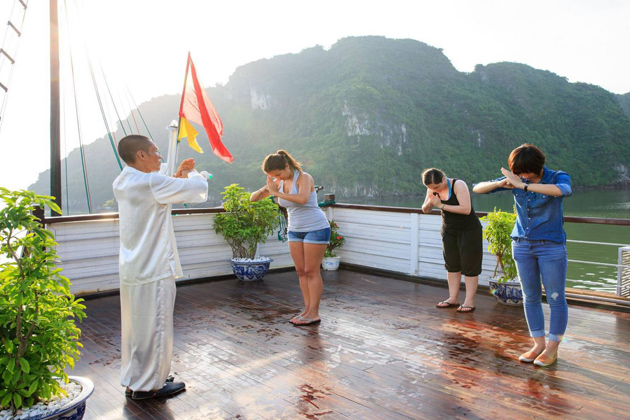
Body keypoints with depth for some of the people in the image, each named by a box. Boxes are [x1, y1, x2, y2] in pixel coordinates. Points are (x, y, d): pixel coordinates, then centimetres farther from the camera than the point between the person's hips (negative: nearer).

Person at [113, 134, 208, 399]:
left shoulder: (122, 183, 9)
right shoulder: (151, 183, -20)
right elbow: (199, 189, -17)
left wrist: (178, 175, 15)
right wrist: (190, 174, 4)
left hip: (131, 269, 9)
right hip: (154, 270, -9)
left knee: (135, 327, 18)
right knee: (154, 327, 3)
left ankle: (132, 381, 31)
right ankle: (148, 385, 16)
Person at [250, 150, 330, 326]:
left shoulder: (304, 178, -17)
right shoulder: (279, 182, 2)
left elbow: (303, 199, -38)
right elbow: (253, 198, 4)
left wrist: (276, 193, -33)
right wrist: (264, 189, -18)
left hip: (316, 229, -7)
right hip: (295, 231, 7)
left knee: (312, 272, -4)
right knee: (301, 271, 8)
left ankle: (314, 313, 4)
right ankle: (307, 309, 16)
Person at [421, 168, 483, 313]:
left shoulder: (458, 185, -23)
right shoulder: (432, 189, -5)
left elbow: (466, 209, -32)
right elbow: (425, 210, 3)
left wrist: (441, 205, -29)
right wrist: (430, 202, -20)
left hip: (468, 230, -6)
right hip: (449, 230, 6)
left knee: (469, 265, -3)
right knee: (451, 264, 8)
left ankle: (469, 301, 0)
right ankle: (453, 298, 14)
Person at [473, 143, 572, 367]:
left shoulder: (558, 177, -10)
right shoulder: (516, 179, -2)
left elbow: (563, 190, -36)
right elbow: (477, 188, -4)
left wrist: (523, 186, -38)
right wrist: (500, 183, -24)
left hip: (551, 246, -3)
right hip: (522, 245, 4)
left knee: (555, 298, 3)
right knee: (530, 297, 9)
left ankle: (552, 347, 16)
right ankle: (538, 344, 22)